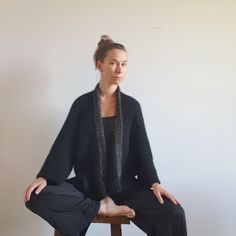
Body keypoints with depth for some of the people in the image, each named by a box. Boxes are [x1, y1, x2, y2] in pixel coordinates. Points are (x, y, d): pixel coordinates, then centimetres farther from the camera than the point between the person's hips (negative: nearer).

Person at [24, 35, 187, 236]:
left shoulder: (131, 106, 4)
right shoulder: (82, 104, 2)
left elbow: (142, 150, 1)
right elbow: (64, 145, -3)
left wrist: (154, 183, -15)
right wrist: (44, 177, -18)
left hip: (125, 187, -1)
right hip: (87, 185, 1)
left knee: (173, 214, -23)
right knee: (37, 197, -25)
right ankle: (102, 208, -14)